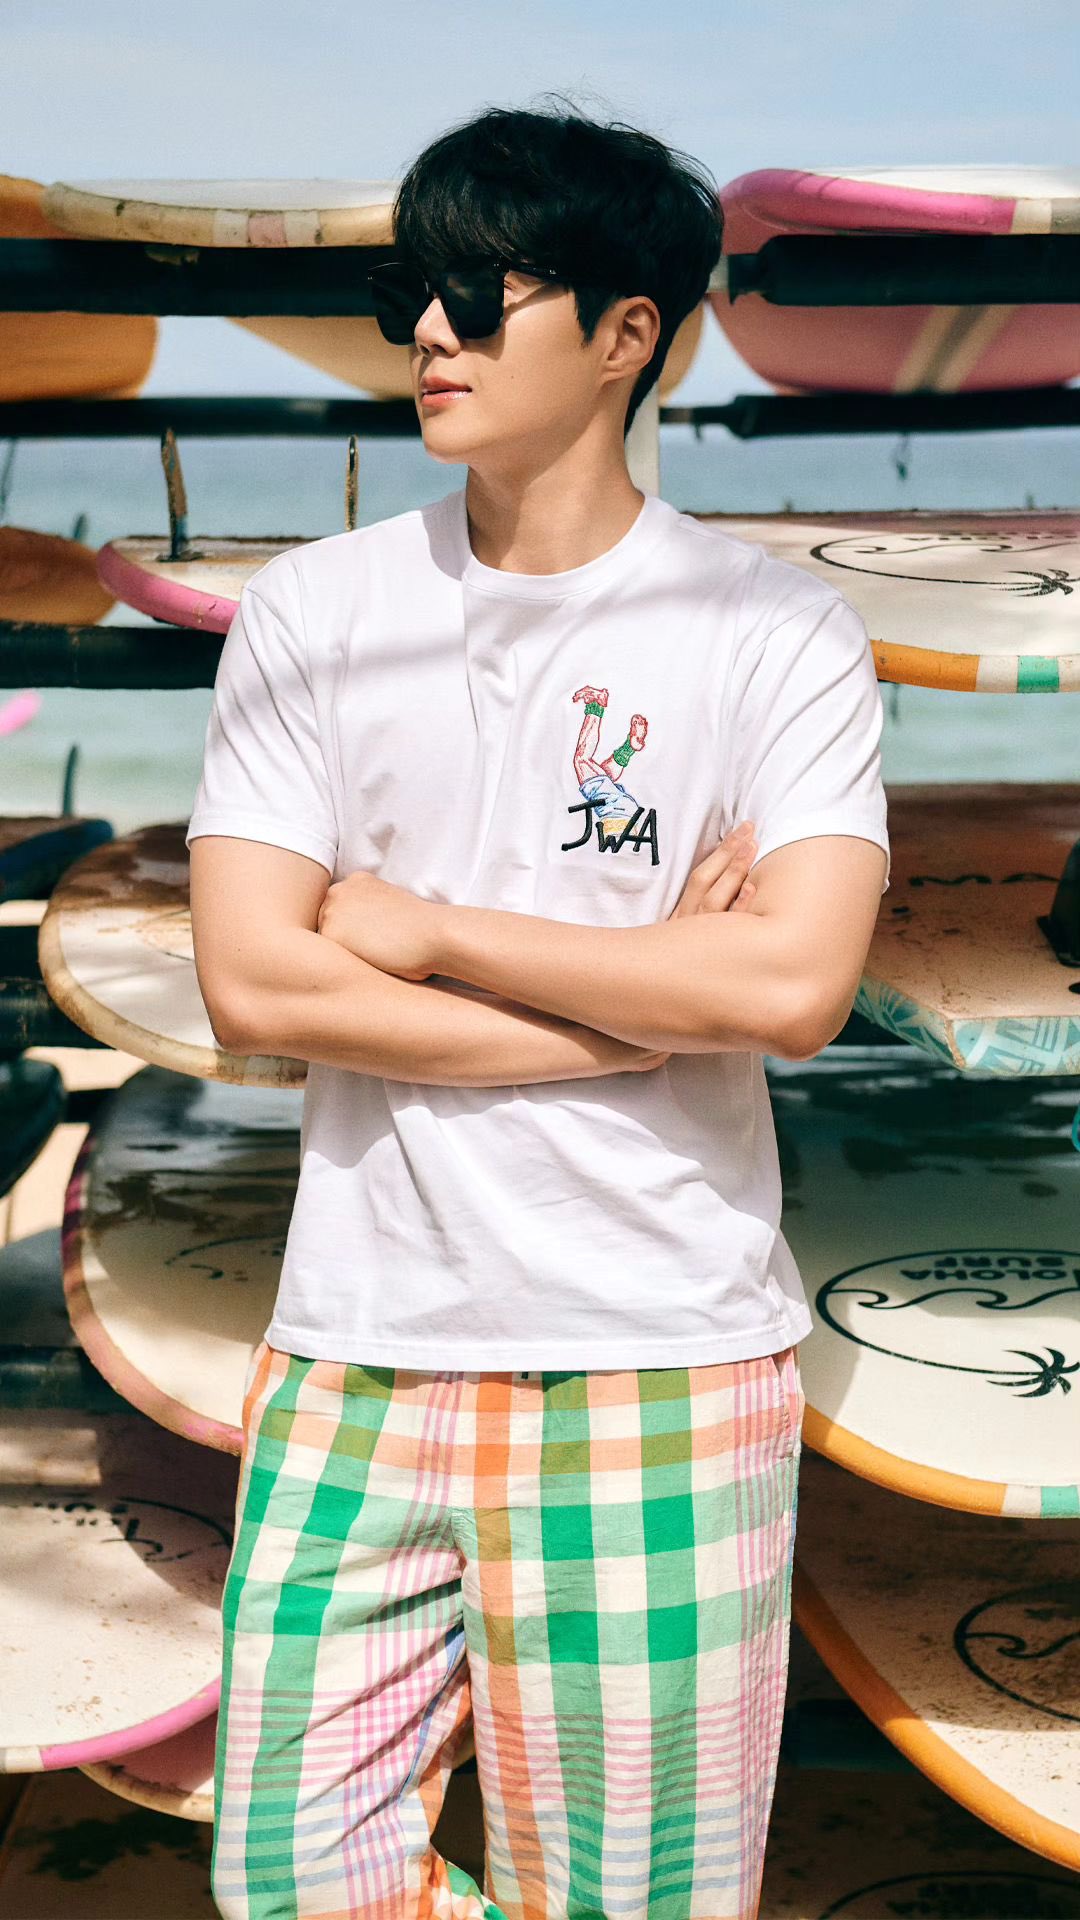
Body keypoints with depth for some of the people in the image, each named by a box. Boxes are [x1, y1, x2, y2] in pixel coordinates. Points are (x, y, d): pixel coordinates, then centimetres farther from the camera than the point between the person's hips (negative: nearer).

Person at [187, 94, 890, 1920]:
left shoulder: (778, 634, -2)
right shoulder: (308, 616, 3)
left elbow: (796, 987, -16)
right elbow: (253, 984, -7)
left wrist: (424, 929, -10)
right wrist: (653, 1002, -11)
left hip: (663, 1365, -2)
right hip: (355, 1354, 3)